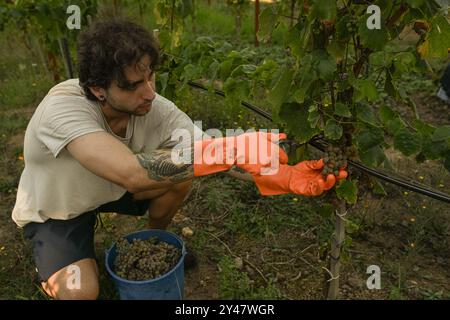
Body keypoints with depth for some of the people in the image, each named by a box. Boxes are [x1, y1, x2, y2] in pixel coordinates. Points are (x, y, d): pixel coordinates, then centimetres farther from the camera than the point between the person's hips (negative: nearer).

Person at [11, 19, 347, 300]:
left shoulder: (157, 109, -26)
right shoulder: (63, 106, -40)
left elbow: (217, 155, -29)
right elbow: (131, 173, -53)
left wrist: (284, 176, -44)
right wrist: (231, 148, -54)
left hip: (109, 190, 4)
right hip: (54, 212, -3)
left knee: (181, 174, -19)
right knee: (80, 291, -27)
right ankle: (53, 265, 14)